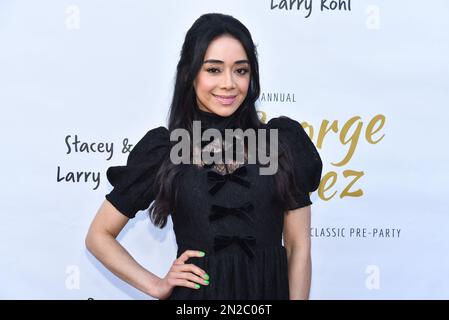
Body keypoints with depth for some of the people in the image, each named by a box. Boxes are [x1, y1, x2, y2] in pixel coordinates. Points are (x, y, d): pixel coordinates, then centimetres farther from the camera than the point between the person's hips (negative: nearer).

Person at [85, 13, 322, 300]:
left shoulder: (284, 141, -3)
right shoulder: (162, 149, -4)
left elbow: (299, 247, -1)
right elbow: (99, 236, 3)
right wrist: (156, 286, -6)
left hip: (269, 290, 1)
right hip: (195, 292, -1)